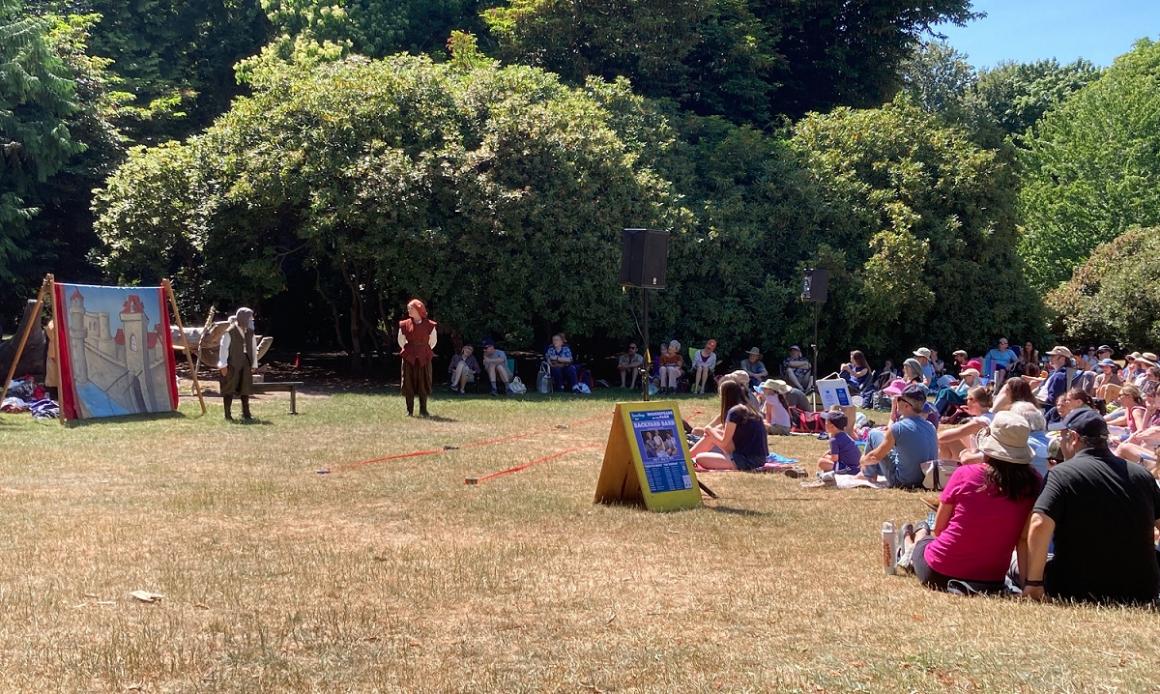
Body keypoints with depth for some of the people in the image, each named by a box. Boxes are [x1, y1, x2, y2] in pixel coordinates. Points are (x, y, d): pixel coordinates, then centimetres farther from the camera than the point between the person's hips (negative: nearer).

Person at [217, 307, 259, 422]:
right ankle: (228, 415, 6)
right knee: (229, 390, 1)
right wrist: (223, 365, -11)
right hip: (232, 364, -5)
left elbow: (254, 348, 13)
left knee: (245, 388, 7)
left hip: (245, 364, 5)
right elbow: (223, 348, -10)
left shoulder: (250, 332, 7)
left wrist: (254, 364, 10)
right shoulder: (230, 332, -11)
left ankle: (246, 413, 15)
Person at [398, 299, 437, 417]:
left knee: (423, 384, 1)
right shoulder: (405, 325, 1)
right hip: (409, 358, 1)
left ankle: (423, 410, 9)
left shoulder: (429, 325, -2)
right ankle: (409, 410, 7)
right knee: (409, 383, 0)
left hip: (424, 358, -1)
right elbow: (401, 341, 15)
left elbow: (433, 340, 11)